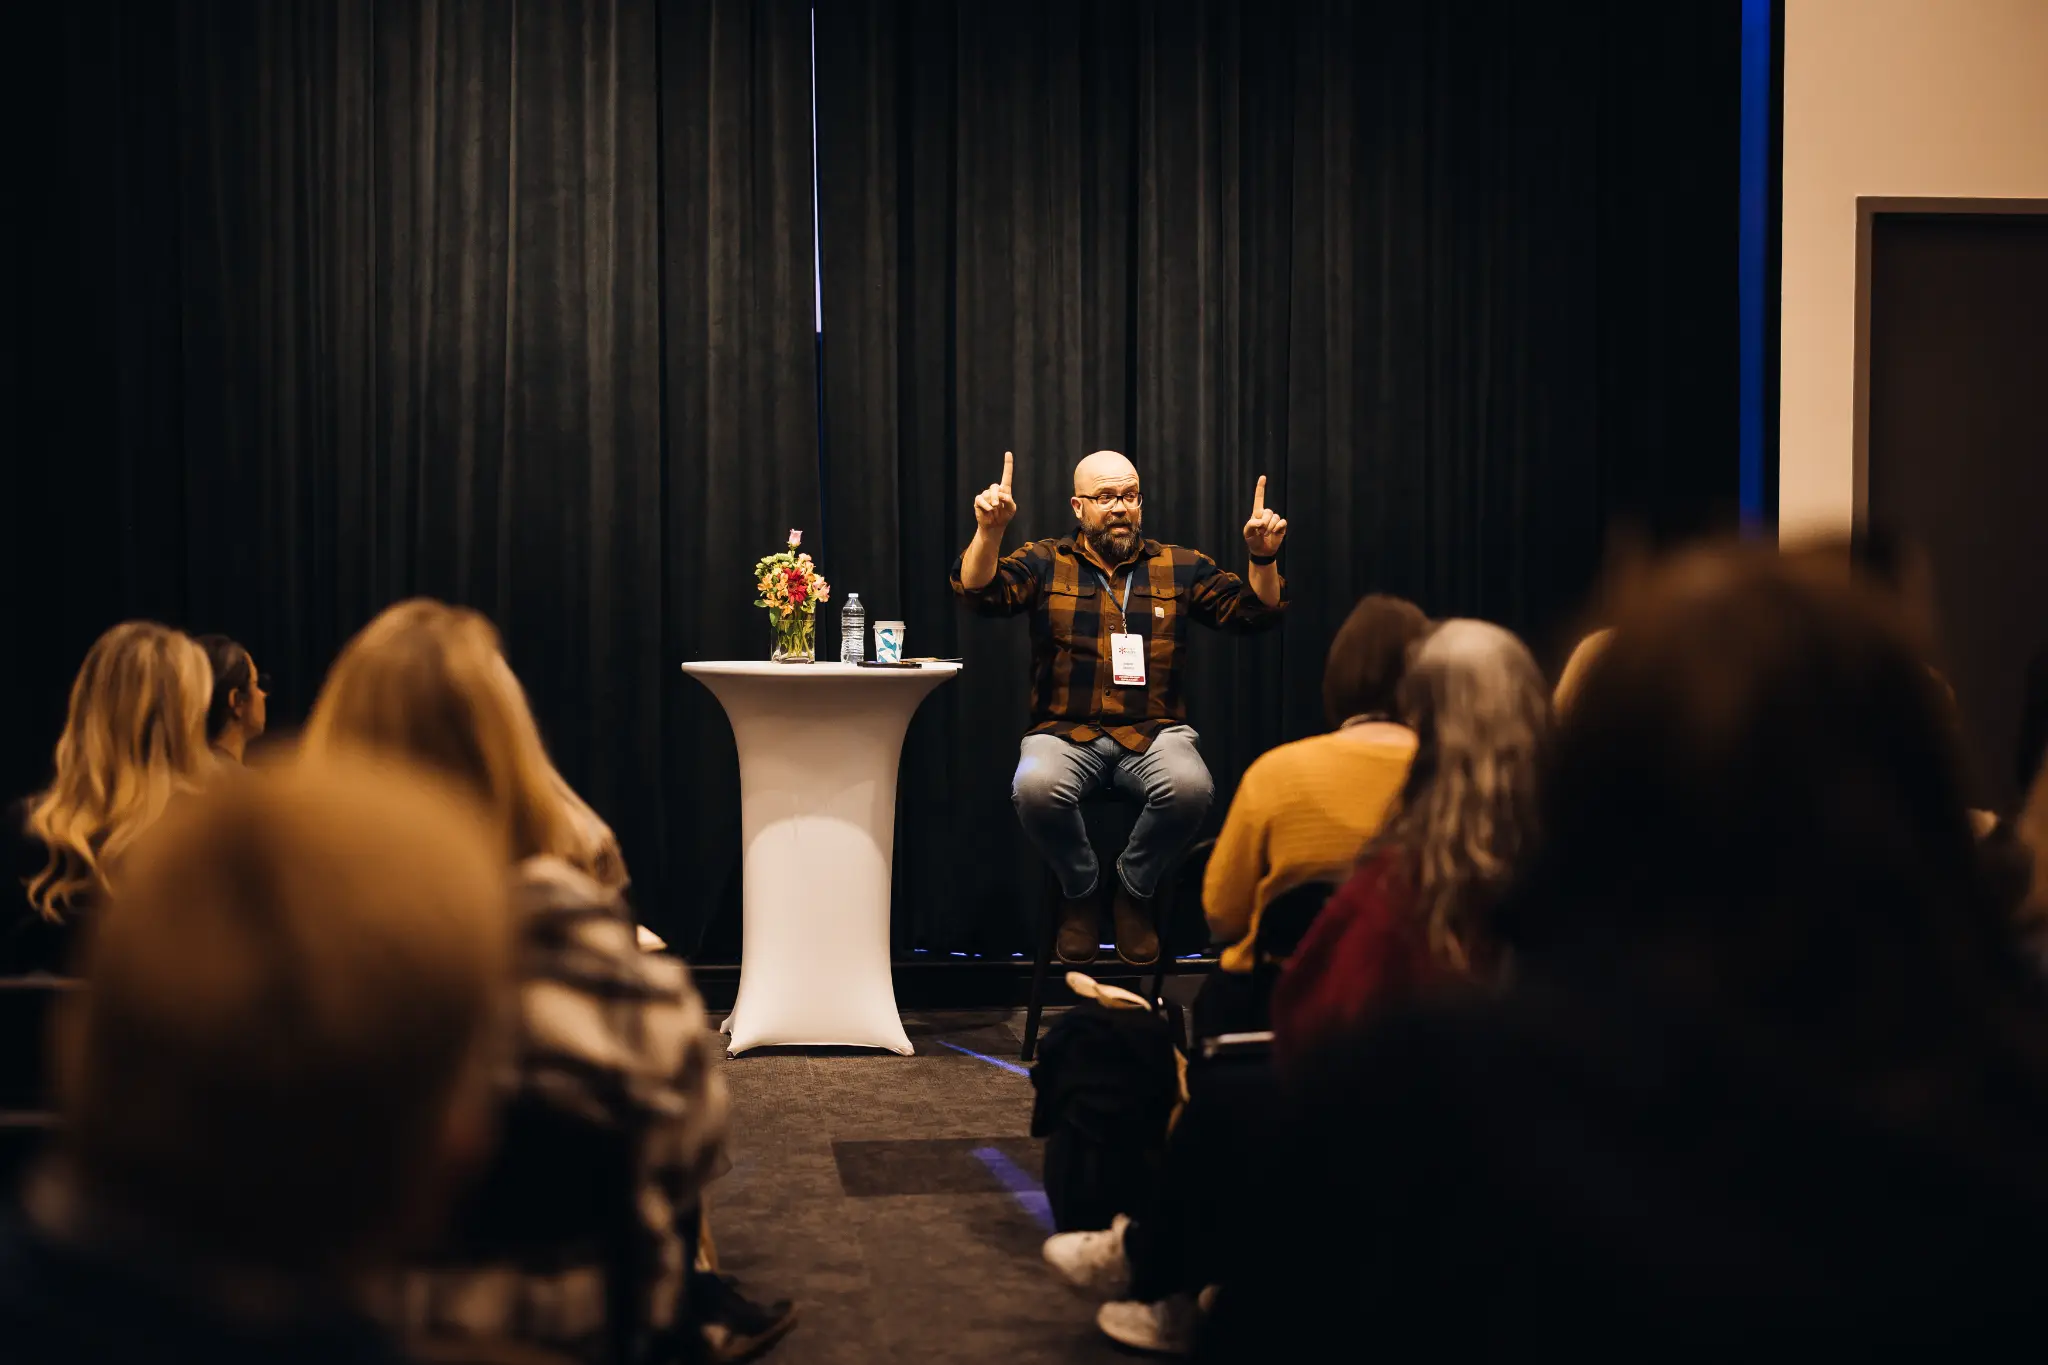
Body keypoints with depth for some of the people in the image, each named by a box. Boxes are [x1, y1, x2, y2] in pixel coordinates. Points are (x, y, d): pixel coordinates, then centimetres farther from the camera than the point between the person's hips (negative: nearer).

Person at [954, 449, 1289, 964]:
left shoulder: (1181, 567, 13)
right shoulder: (1044, 563, 9)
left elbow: (1255, 612, 9)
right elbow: (979, 592, -5)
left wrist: (1263, 557, -10)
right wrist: (989, 530, -22)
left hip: (1153, 733, 1)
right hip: (1066, 733, -1)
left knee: (1190, 786, -34)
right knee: (1035, 787, -35)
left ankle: (1134, 890, -3)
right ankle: (1079, 891, -3)